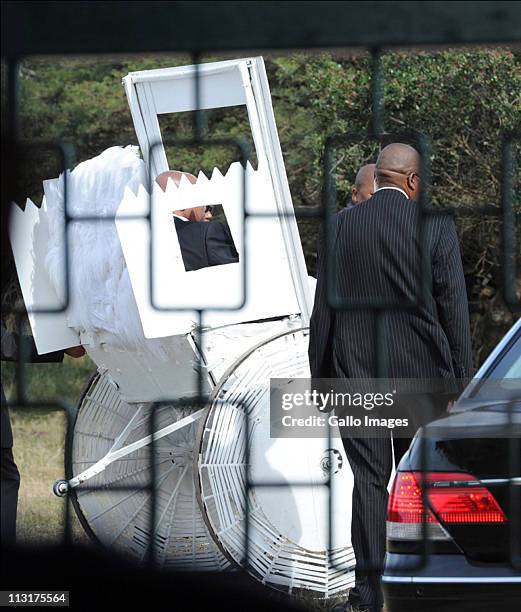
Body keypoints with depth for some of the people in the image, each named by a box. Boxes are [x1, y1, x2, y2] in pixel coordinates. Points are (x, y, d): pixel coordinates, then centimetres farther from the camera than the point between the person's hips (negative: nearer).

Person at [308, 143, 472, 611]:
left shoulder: (341, 225, -2)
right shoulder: (436, 226, -6)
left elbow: (323, 308, 1)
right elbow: (454, 308, -5)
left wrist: (321, 375, 8)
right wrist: (459, 379, 2)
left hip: (357, 375, 1)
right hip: (420, 372, -1)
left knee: (369, 480, 4)